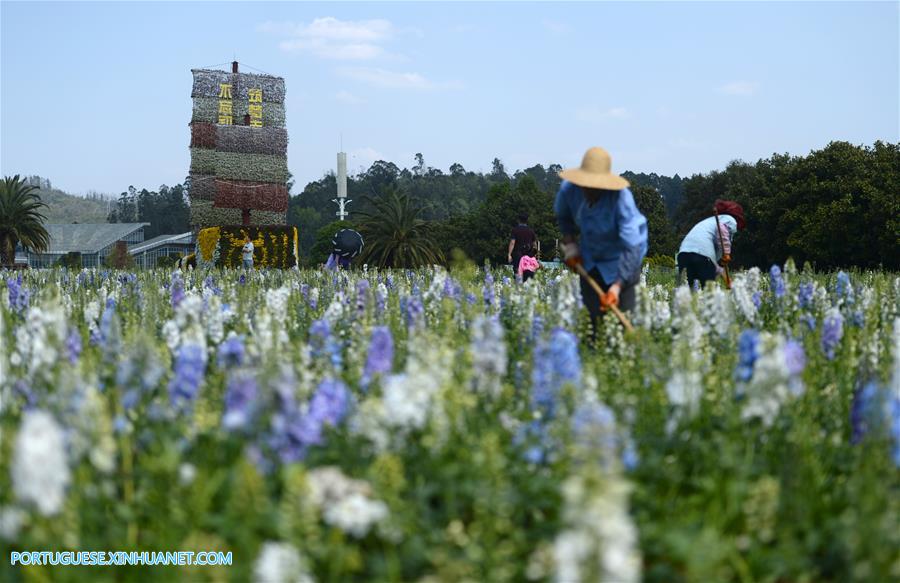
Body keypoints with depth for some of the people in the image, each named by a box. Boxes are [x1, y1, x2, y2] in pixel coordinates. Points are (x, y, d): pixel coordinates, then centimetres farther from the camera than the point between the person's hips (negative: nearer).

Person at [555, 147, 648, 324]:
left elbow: (632, 246, -37)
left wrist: (617, 286, -46)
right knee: (592, 317, 3)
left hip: (620, 261, -4)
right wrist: (569, 243, -5)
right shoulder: (569, 189, -19)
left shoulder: (622, 198, -33)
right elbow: (563, 216, 8)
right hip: (590, 259, 4)